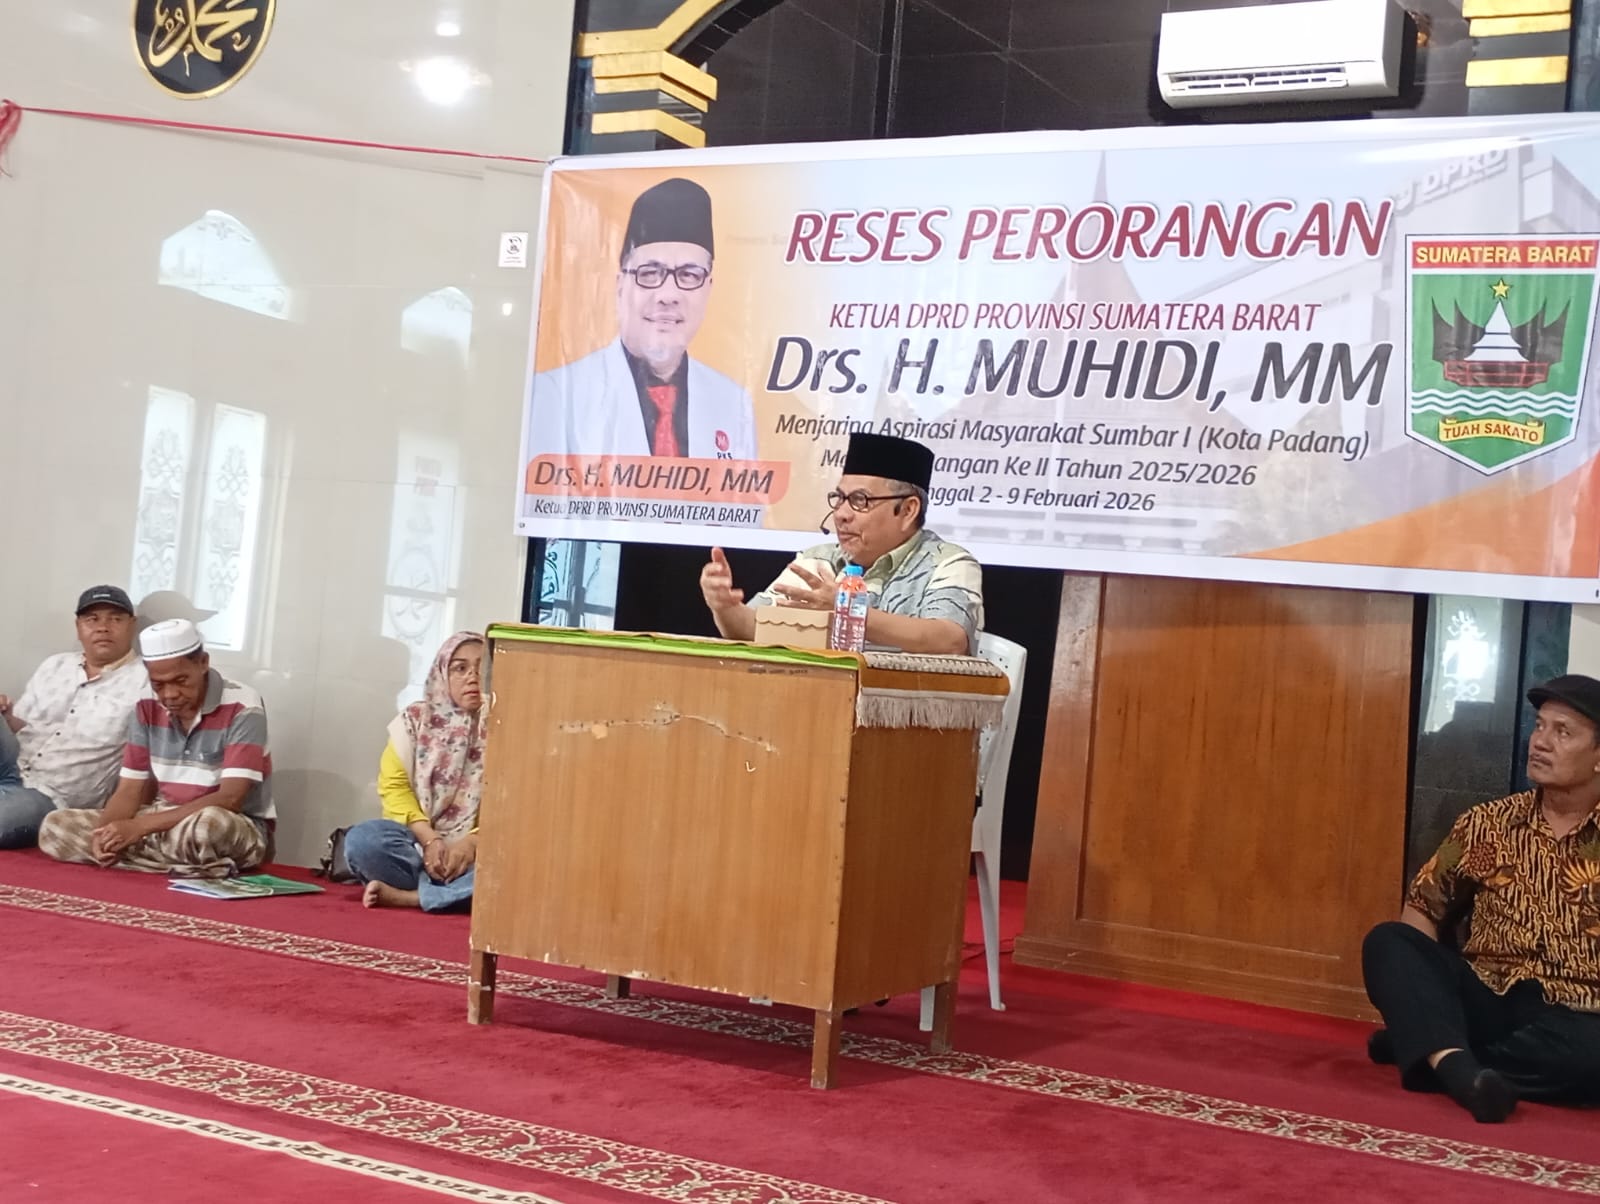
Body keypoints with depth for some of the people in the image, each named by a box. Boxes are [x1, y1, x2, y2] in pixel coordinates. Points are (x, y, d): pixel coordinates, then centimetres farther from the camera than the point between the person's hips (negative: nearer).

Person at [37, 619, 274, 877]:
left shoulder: (242, 708, -16)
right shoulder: (147, 709, 4)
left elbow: (229, 800, -23)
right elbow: (130, 791, 3)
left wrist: (140, 826, -27)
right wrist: (105, 833, -21)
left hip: (238, 830, -7)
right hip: (164, 826, 7)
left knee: (210, 825, -43)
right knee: (54, 827, -10)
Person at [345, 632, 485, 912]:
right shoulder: (414, 720, 8)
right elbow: (394, 786, 0)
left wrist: (473, 842, -22)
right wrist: (429, 839, -15)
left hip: (480, 848, -1)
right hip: (419, 842, 1)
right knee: (362, 840, -31)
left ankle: (408, 896, -29)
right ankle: (457, 892, -24)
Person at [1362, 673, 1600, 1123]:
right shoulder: (1488, 823, 10)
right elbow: (1424, 904, 16)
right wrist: (1427, 983, -3)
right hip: (1487, 1001, 3)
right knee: (1388, 942, -21)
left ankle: (1421, 1044, -26)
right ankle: (1459, 1066, -44)